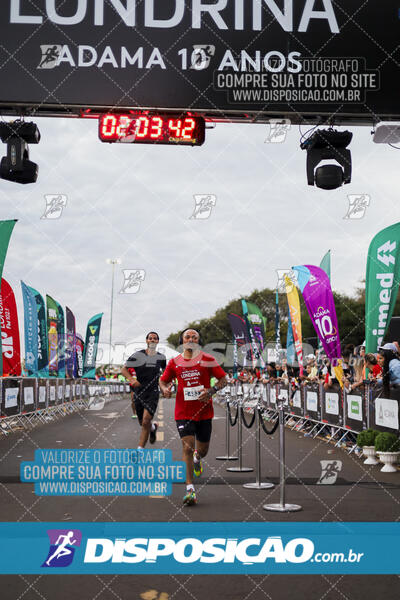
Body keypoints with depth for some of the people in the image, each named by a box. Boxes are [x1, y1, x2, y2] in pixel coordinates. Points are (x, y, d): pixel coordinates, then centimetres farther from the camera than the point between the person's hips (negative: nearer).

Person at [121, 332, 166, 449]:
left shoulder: (161, 357, 5)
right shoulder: (138, 355, -3)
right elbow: (124, 369, -1)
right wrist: (132, 379, -19)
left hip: (153, 393, -1)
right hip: (139, 392, 1)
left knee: (146, 422, -16)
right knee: (142, 423, 14)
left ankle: (140, 449, -8)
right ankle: (153, 427, 48)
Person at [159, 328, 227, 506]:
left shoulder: (207, 360, -2)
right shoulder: (174, 362, 3)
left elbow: (223, 379, 1)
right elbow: (163, 380, 15)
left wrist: (211, 391, -16)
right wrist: (165, 388, -8)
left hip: (204, 412, 0)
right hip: (183, 412, 0)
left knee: (203, 450, 13)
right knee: (187, 447, -12)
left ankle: (197, 458, 52)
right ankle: (190, 490, -7)